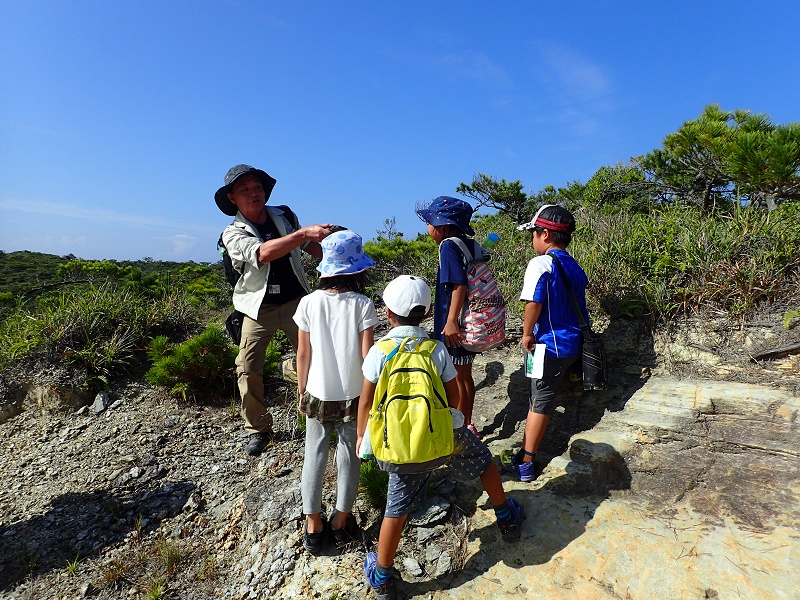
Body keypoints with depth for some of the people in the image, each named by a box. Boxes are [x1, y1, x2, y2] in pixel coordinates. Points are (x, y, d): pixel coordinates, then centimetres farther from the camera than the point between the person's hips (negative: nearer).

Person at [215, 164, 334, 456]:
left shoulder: (284, 215, 1)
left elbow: (306, 245, 18)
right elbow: (261, 253, -31)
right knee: (248, 369, -3)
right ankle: (258, 428, 16)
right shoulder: (233, 234, -10)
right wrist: (304, 233, -39)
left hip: (297, 301, 2)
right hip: (260, 308, -2)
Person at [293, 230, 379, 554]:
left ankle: (313, 526, 26)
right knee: (349, 455, 16)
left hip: (317, 394, 1)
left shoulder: (309, 303, -10)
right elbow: (367, 354, -13)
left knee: (314, 456, 16)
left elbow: (303, 353, -4)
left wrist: (301, 392, 9)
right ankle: (341, 521, 29)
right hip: (352, 394, -1)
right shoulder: (362, 305, -15)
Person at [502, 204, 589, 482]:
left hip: (550, 345, -7)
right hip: (573, 344, 7)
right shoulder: (575, 267, 10)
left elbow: (534, 303, -25)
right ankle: (526, 452, 32)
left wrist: (527, 334, -11)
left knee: (540, 403, 3)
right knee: (540, 399, 19)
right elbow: (579, 306, 14)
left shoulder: (541, 264, -15)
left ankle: (525, 464, 16)